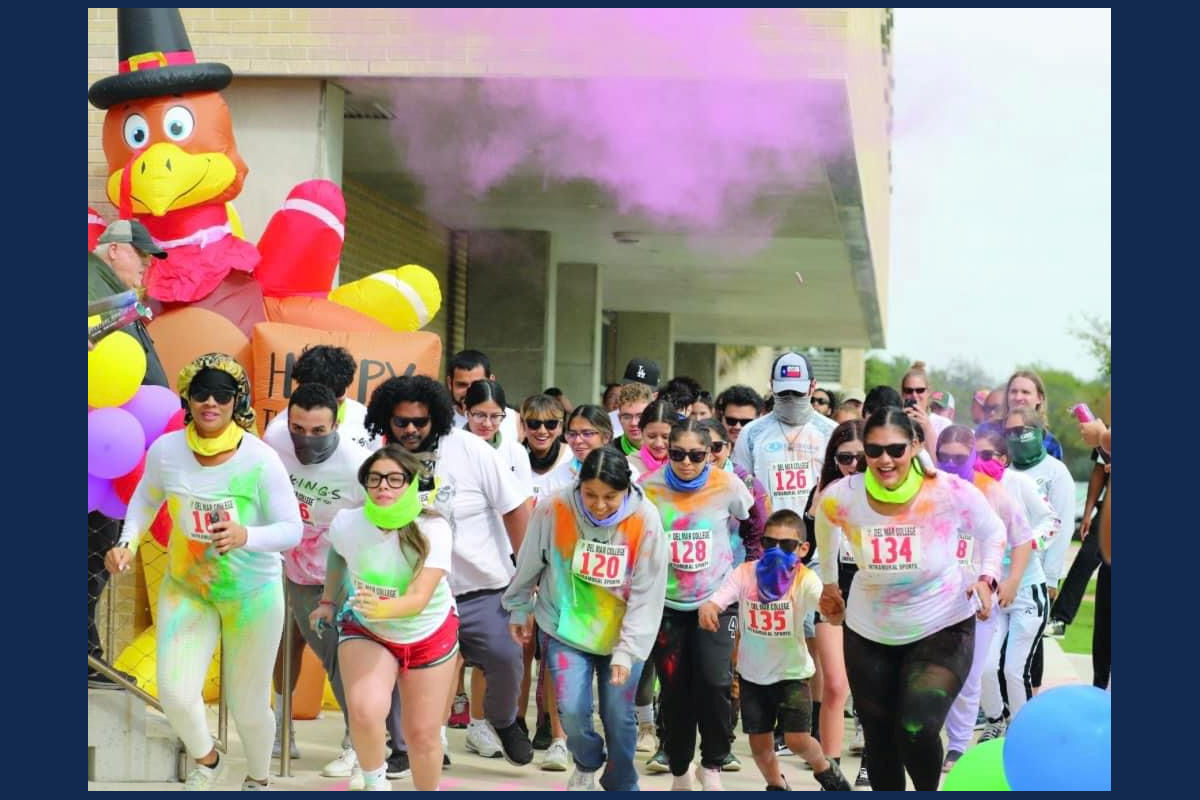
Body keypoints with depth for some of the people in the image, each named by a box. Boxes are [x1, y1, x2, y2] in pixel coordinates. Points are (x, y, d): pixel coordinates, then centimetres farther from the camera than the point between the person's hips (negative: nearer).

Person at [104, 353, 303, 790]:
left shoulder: (260, 460, -22)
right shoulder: (166, 450, -11)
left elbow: (292, 529, -18)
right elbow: (146, 498, 10)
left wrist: (245, 536, -36)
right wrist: (128, 543, -5)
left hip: (252, 594, -2)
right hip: (185, 588, 2)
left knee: (248, 706, 8)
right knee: (175, 693, -14)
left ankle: (258, 779, 41)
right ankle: (205, 760, 20)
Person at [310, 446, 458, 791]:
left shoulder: (433, 529, -29)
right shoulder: (346, 523, -22)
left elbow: (419, 599, -38)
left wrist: (381, 608, -56)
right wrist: (328, 601, 7)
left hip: (429, 633, 0)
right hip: (365, 631, 1)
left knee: (422, 734, 7)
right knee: (364, 711, -26)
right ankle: (374, 781, 2)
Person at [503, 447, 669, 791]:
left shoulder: (645, 520, -20)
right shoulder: (554, 508, -20)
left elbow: (648, 593, -14)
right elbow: (528, 564, -1)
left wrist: (627, 650, -16)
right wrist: (518, 608, 12)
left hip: (622, 633, 0)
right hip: (565, 629, 0)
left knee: (619, 717, 4)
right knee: (572, 709, -11)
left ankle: (622, 788, 31)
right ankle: (587, 766, 23)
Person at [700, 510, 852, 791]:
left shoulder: (805, 580, -18)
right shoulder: (745, 573, -13)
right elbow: (717, 599, -23)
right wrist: (707, 608, -47)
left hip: (792, 672, -2)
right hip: (752, 673, 2)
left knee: (797, 740, -7)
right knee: (759, 742, 9)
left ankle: (825, 769, 27)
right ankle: (777, 787, 38)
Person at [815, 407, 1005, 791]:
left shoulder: (953, 493, -22)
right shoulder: (840, 497, -17)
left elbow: (993, 533, -2)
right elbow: (825, 530, 9)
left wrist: (987, 577, -18)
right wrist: (828, 581, 18)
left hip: (942, 629, -3)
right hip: (869, 632, 3)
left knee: (917, 731, -19)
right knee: (879, 739, 12)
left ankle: (928, 791, 12)